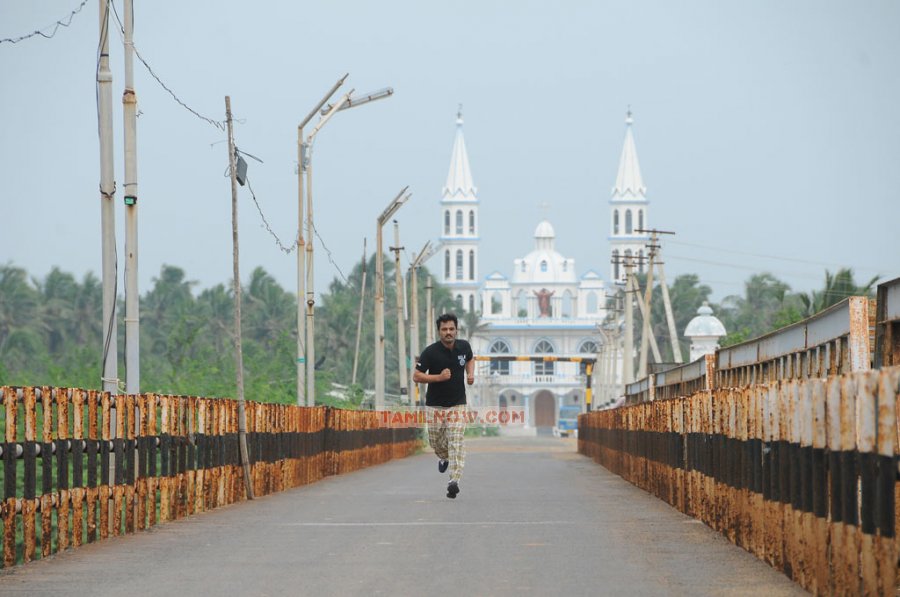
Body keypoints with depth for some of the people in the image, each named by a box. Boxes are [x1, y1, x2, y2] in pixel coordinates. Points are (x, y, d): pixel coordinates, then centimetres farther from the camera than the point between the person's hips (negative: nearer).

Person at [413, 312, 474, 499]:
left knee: (456, 442, -12)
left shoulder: (464, 346, -2)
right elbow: (416, 376, -12)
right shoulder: (430, 352, -13)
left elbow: (470, 359, 22)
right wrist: (439, 377, -25)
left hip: (457, 404, 1)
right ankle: (444, 457, 46)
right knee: (435, 441, 11)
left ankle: (454, 481, -17)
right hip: (435, 405, -1)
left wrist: (470, 374, 2)